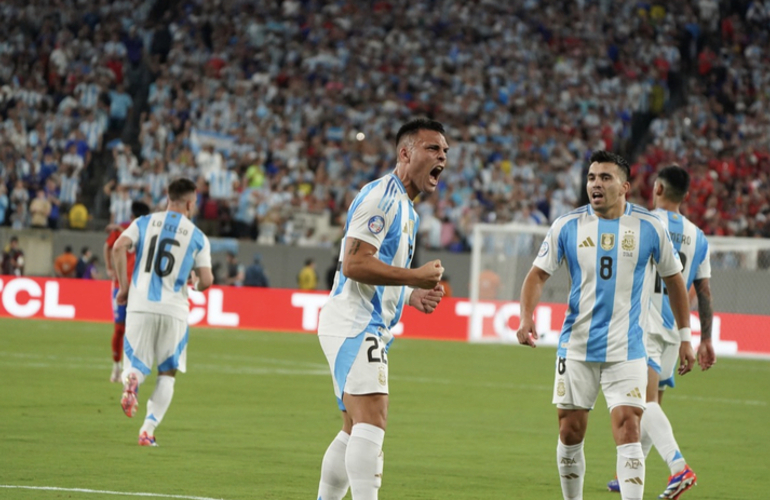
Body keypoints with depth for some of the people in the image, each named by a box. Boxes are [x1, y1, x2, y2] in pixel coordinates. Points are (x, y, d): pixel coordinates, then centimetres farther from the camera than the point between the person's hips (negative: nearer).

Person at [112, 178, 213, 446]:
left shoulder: (144, 222, 7)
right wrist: (197, 284, 21)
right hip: (174, 310, -1)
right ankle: (148, 429, 2)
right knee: (167, 373, 12)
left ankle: (131, 378, -26)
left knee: (136, 365, 12)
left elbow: (119, 248, -9)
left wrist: (124, 286, 0)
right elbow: (206, 280, -4)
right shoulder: (197, 237, 3)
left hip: (139, 305, 1)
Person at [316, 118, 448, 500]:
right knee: (372, 421, -22)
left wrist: (412, 296, 11)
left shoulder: (407, 209, 20)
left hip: (370, 329, 11)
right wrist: (415, 276, -18)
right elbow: (353, 263, -22)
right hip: (354, 324, -11)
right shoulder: (381, 196, -12)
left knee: (356, 430, 14)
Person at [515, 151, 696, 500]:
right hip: (577, 349, 2)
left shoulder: (649, 228, -2)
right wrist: (526, 316, -17)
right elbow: (539, 274, 2)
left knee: (627, 433, -14)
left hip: (627, 351, -2)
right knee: (570, 434, 6)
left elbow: (673, 279, 9)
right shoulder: (567, 226, -1)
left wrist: (685, 337, 10)